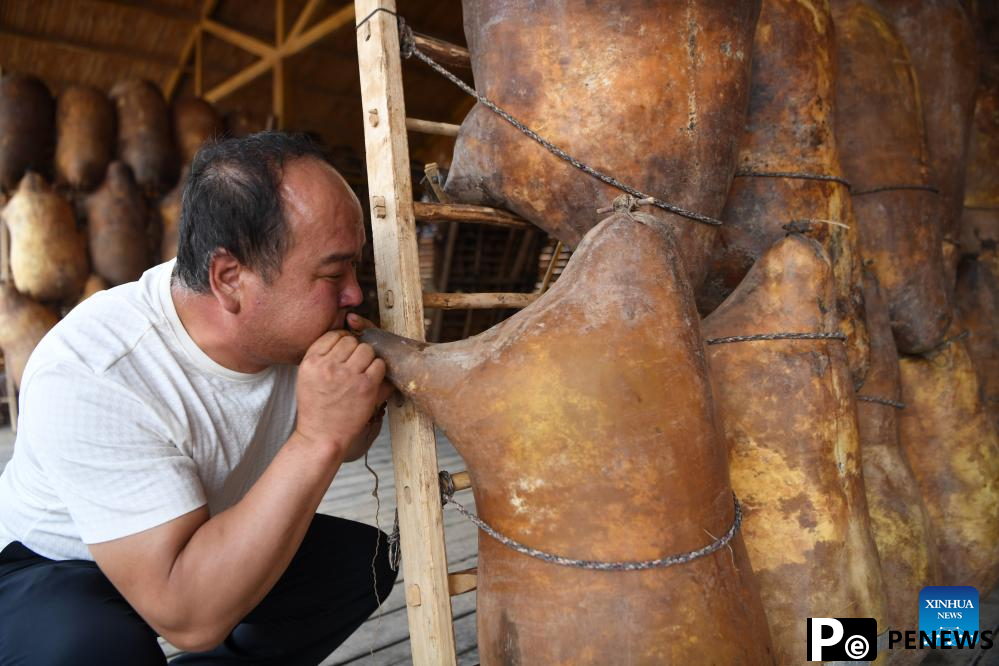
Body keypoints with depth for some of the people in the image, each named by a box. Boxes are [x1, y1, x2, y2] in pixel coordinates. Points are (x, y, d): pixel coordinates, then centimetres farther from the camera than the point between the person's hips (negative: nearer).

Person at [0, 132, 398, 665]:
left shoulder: (291, 322, -17)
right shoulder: (87, 377, -35)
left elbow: (341, 448, 1)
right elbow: (189, 617, -37)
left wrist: (361, 408, -23)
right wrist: (318, 439, -42)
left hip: (207, 540, 6)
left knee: (363, 559, -4)